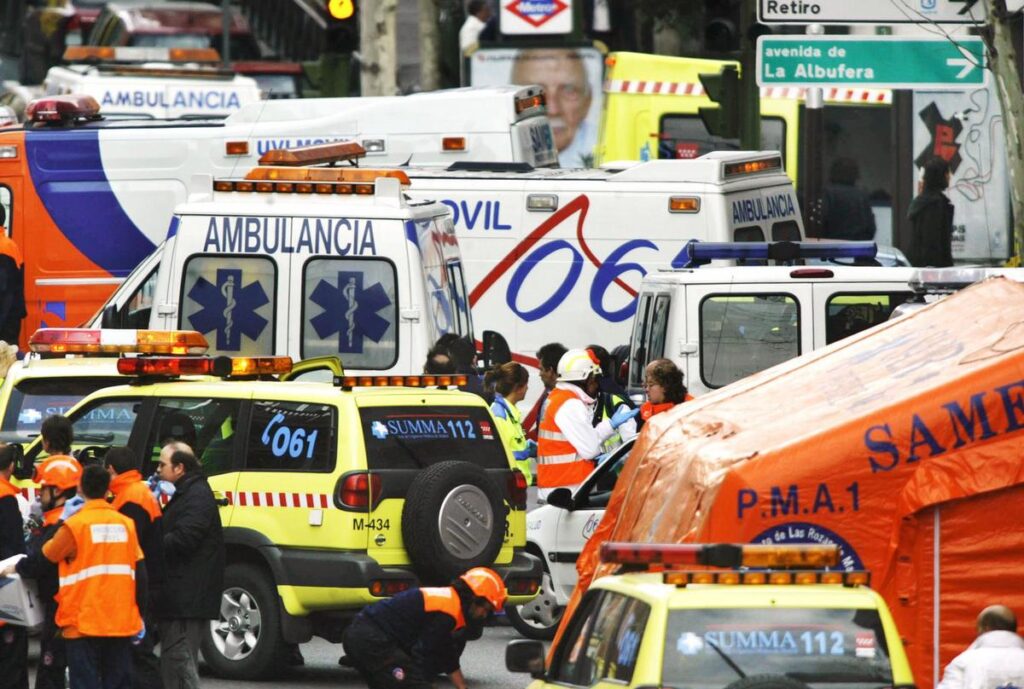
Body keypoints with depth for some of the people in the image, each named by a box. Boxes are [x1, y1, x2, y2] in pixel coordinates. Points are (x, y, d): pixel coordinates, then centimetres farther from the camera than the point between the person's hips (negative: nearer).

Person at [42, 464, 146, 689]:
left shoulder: (74, 525, -10)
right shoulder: (126, 524, 4)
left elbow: (47, 556, 0)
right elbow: (140, 573, 7)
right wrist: (139, 616, 13)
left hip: (84, 624, -4)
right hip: (122, 623, 4)